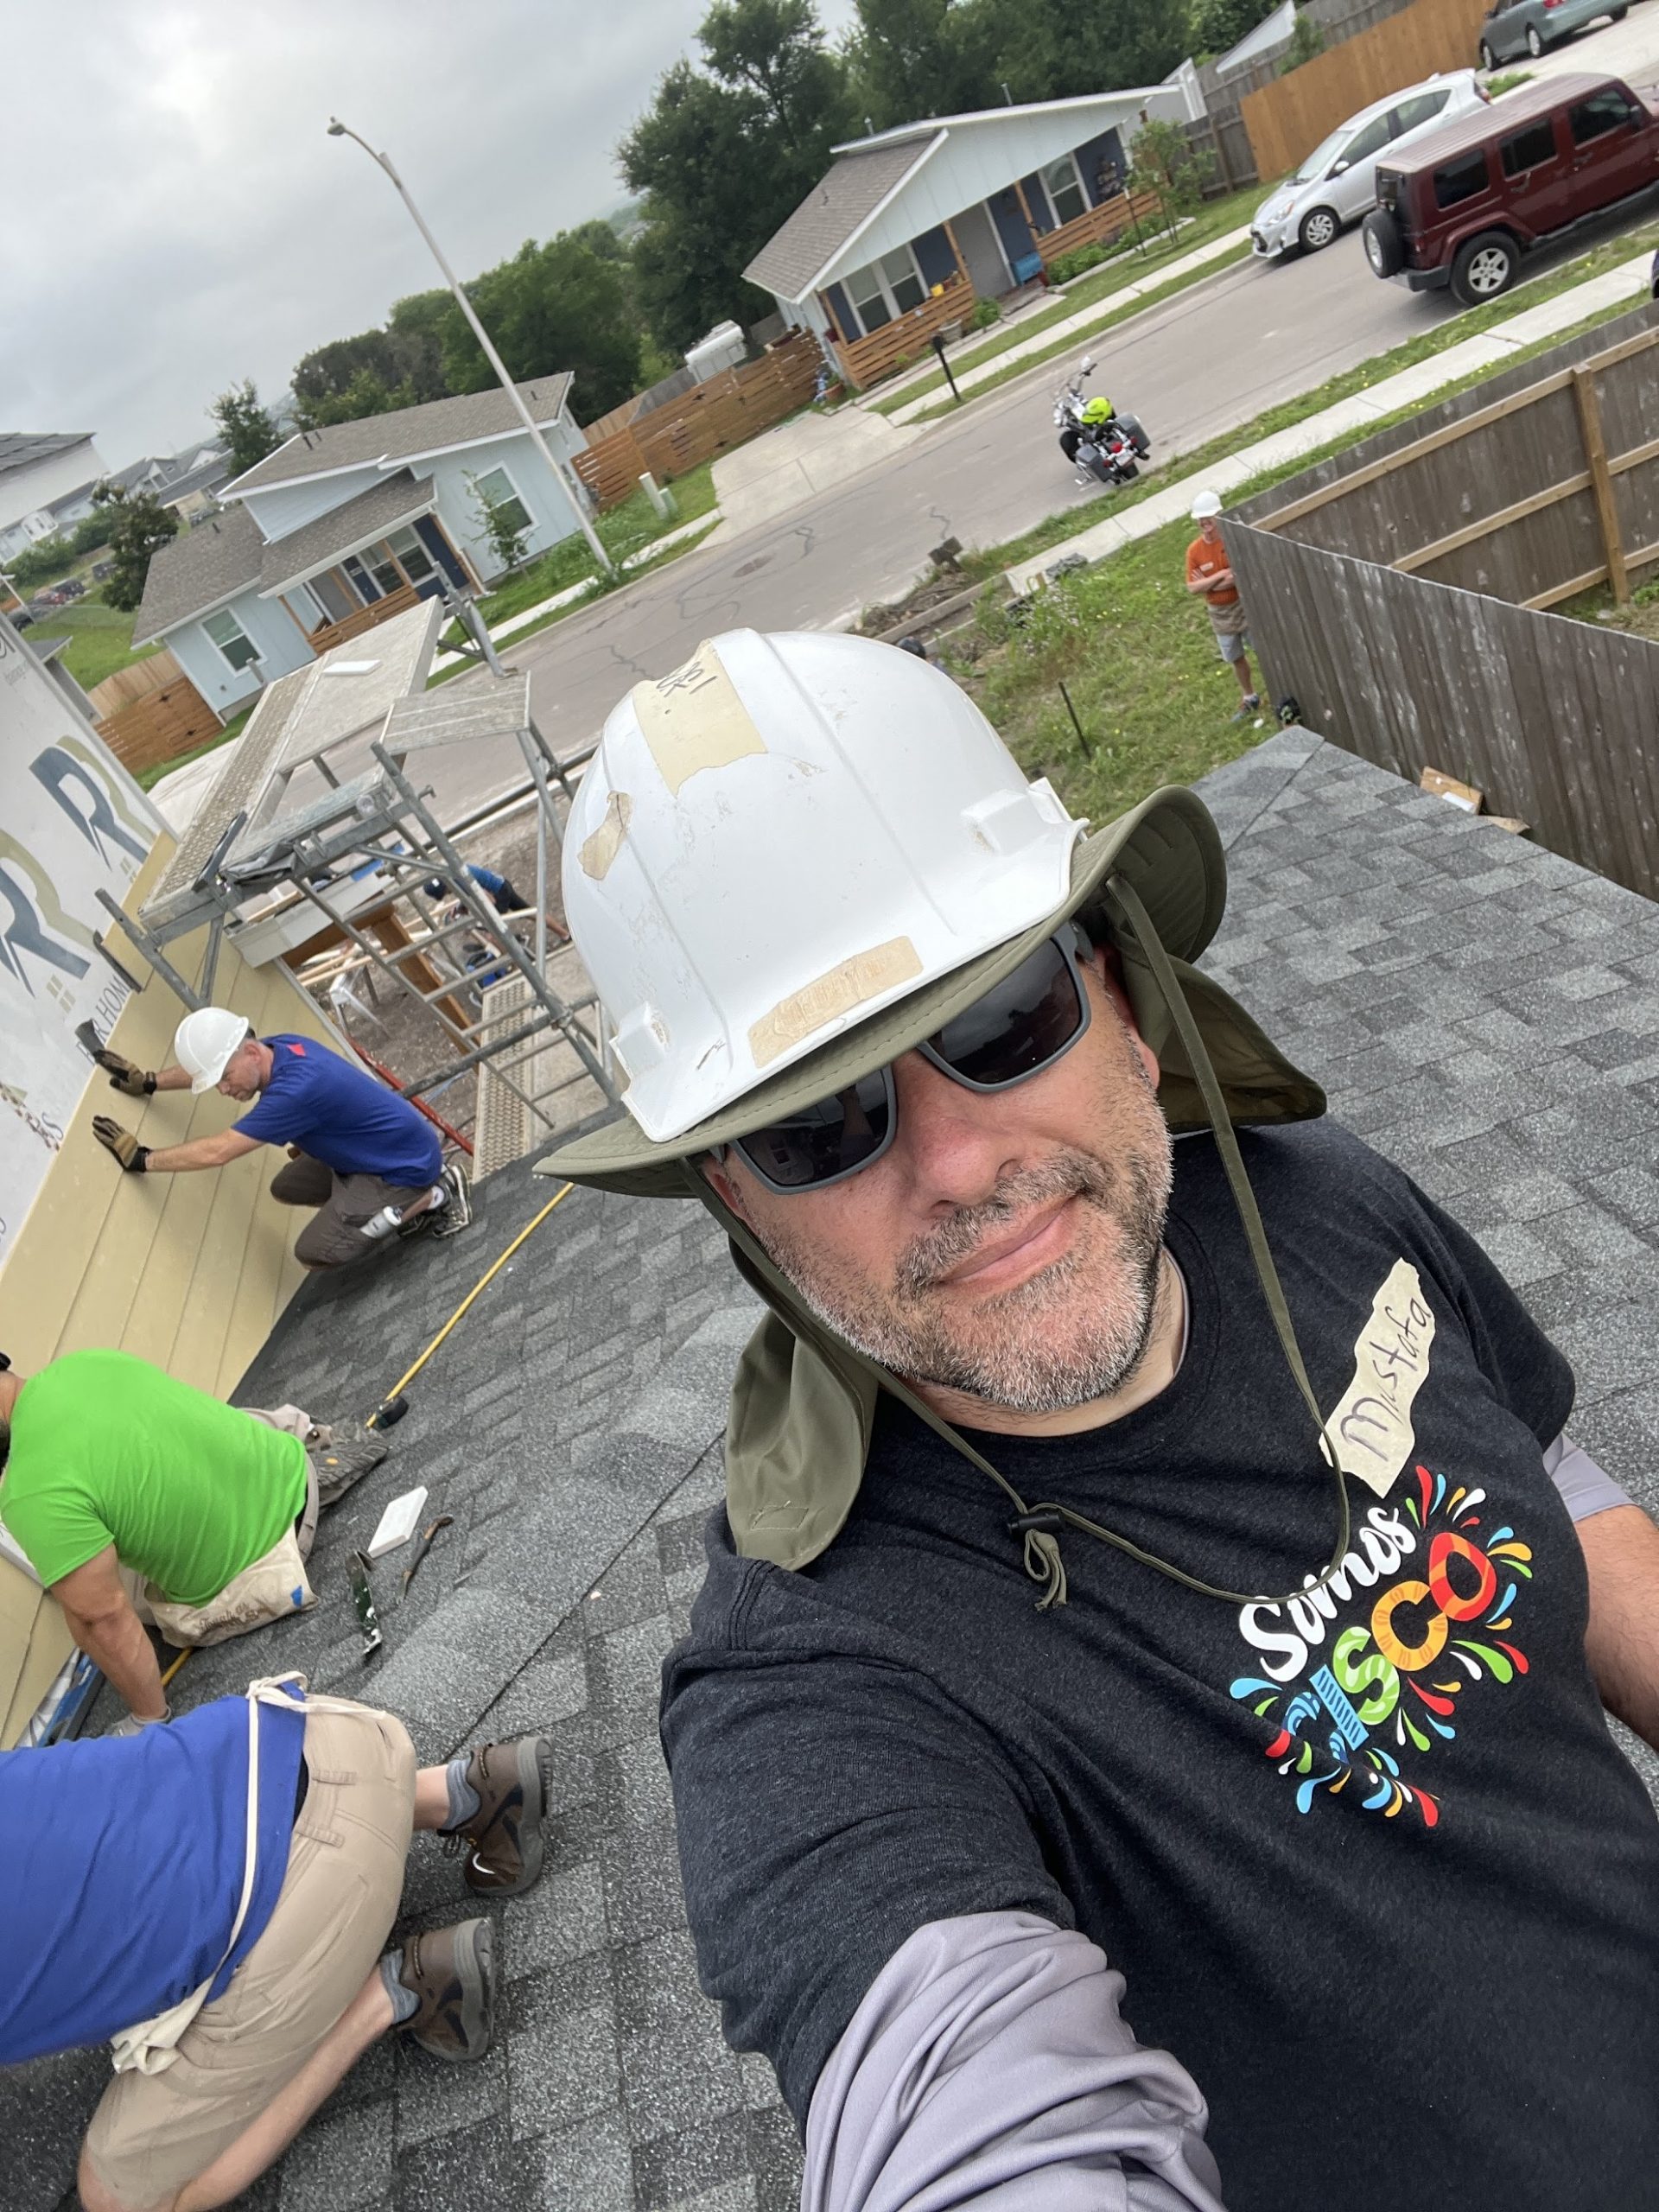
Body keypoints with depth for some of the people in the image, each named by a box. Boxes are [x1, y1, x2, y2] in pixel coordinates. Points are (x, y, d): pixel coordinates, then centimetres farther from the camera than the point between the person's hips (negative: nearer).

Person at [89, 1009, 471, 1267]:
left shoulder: (296, 1089, -33)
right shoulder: (282, 1047, -6)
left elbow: (215, 1152, -29)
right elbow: (211, 1067, 17)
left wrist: (141, 1159, -20)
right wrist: (149, 1081, 10)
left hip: (408, 1164, -10)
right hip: (375, 1150, 10)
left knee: (314, 1252, -10)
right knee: (286, 1190, 19)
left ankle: (434, 1195, -2)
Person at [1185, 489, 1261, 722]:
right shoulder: (1194, 550, -7)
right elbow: (1192, 587, -11)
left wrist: (1208, 584, -20)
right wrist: (1222, 574, -21)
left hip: (1245, 604, -4)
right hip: (1219, 613, 4)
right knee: (1236, 659, 19)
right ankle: (1250, 699, 39)